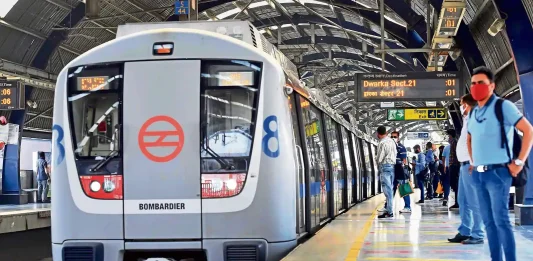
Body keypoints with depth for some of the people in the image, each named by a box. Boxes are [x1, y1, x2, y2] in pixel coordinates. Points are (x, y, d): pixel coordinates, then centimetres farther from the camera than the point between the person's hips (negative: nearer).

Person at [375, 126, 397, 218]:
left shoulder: (382, 143, -15)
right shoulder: (392, 141, 11)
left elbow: (379, 158, -13)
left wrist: (376, 158, 6)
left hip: (385, 166, -8)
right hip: (392, 165, 8)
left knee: (387, 189, -7)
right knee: (390, 189, 13)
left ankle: (389, 212, -8)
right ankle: (389, 209, 17)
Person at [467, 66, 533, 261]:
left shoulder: (503, 106, -8)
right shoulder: (473, 113, 13)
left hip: (497, 172, -7)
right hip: (478, 174, 7)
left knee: (501, 220, -10)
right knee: (488, 221, 9)